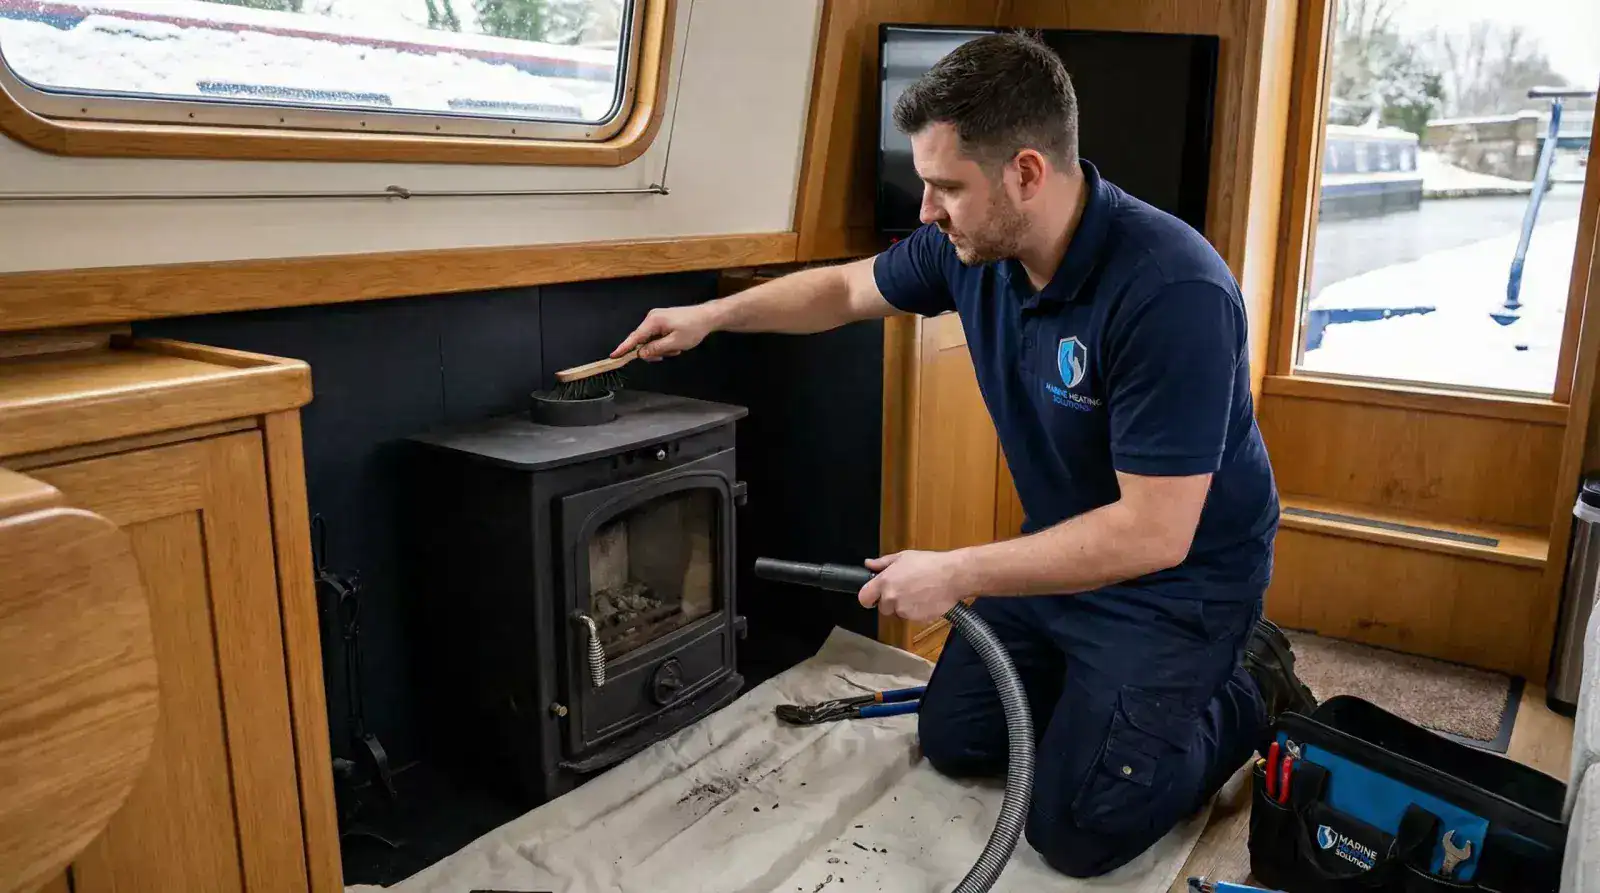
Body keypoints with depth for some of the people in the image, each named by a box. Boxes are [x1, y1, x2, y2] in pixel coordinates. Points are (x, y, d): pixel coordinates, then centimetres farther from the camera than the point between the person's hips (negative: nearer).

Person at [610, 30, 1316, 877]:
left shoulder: (1173, 293, -34)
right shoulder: (972, 245, -11)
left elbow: (1151, 534, -32)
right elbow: (847, 288, 9)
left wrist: (956, 574, -27)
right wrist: (710, 316, 7)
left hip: (1175, 575, -7)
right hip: (1065, 549, 7)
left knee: (1076, 829, -7)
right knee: (953, 739, 13)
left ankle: (1249, 689, 14)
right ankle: (1102, 679, 30)